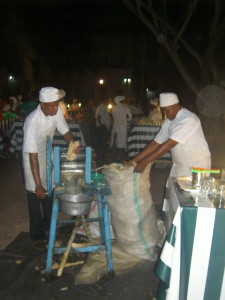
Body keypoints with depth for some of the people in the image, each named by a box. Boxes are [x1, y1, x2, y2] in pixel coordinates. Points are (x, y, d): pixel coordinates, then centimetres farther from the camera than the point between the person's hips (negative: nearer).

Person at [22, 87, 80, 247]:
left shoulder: (57, 111, -19)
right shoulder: (32, 122, -35)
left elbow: (65, 131, -4)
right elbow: (33, 156, -34)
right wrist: (38, 185, -33)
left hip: (48, 155, 6)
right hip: (33, 158, -6)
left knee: (49, 192, 18)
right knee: (36, 195, 2)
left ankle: (48, 224, 40)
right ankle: (37, 235, 21)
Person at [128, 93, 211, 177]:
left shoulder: (188, 119, -22)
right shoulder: (169, 121, 3)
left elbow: (169, 144, -28)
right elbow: (156, 143, 2)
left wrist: (145, 161, -28)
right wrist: (135, 160, -6)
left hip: (197, 166, -7)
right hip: (179, 166, 7)